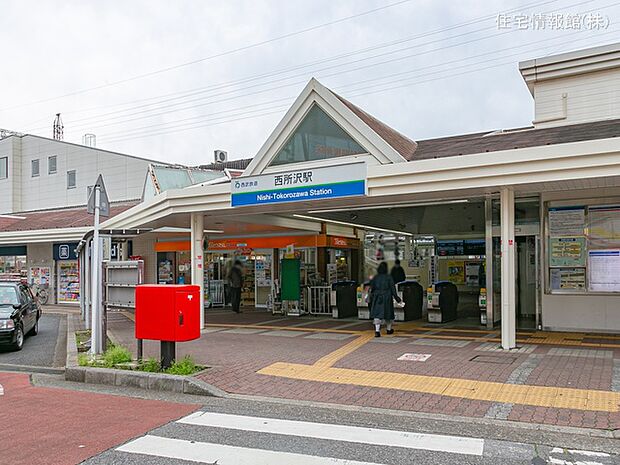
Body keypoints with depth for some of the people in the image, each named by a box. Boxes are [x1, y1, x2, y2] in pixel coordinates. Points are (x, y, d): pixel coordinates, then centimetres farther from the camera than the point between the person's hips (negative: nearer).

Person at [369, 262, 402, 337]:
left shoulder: (375, 278, 2)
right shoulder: (389, 277, -7)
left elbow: (372, 289, 6)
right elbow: (393, 289, -7)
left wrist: (370, 298, 17)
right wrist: (396, 298, 1)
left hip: (377, 298, 1)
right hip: (387, 297, -1)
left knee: (377, 314, -1)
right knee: (388, 313, 15)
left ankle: (377, 330, -16)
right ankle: (389, 329, 32)